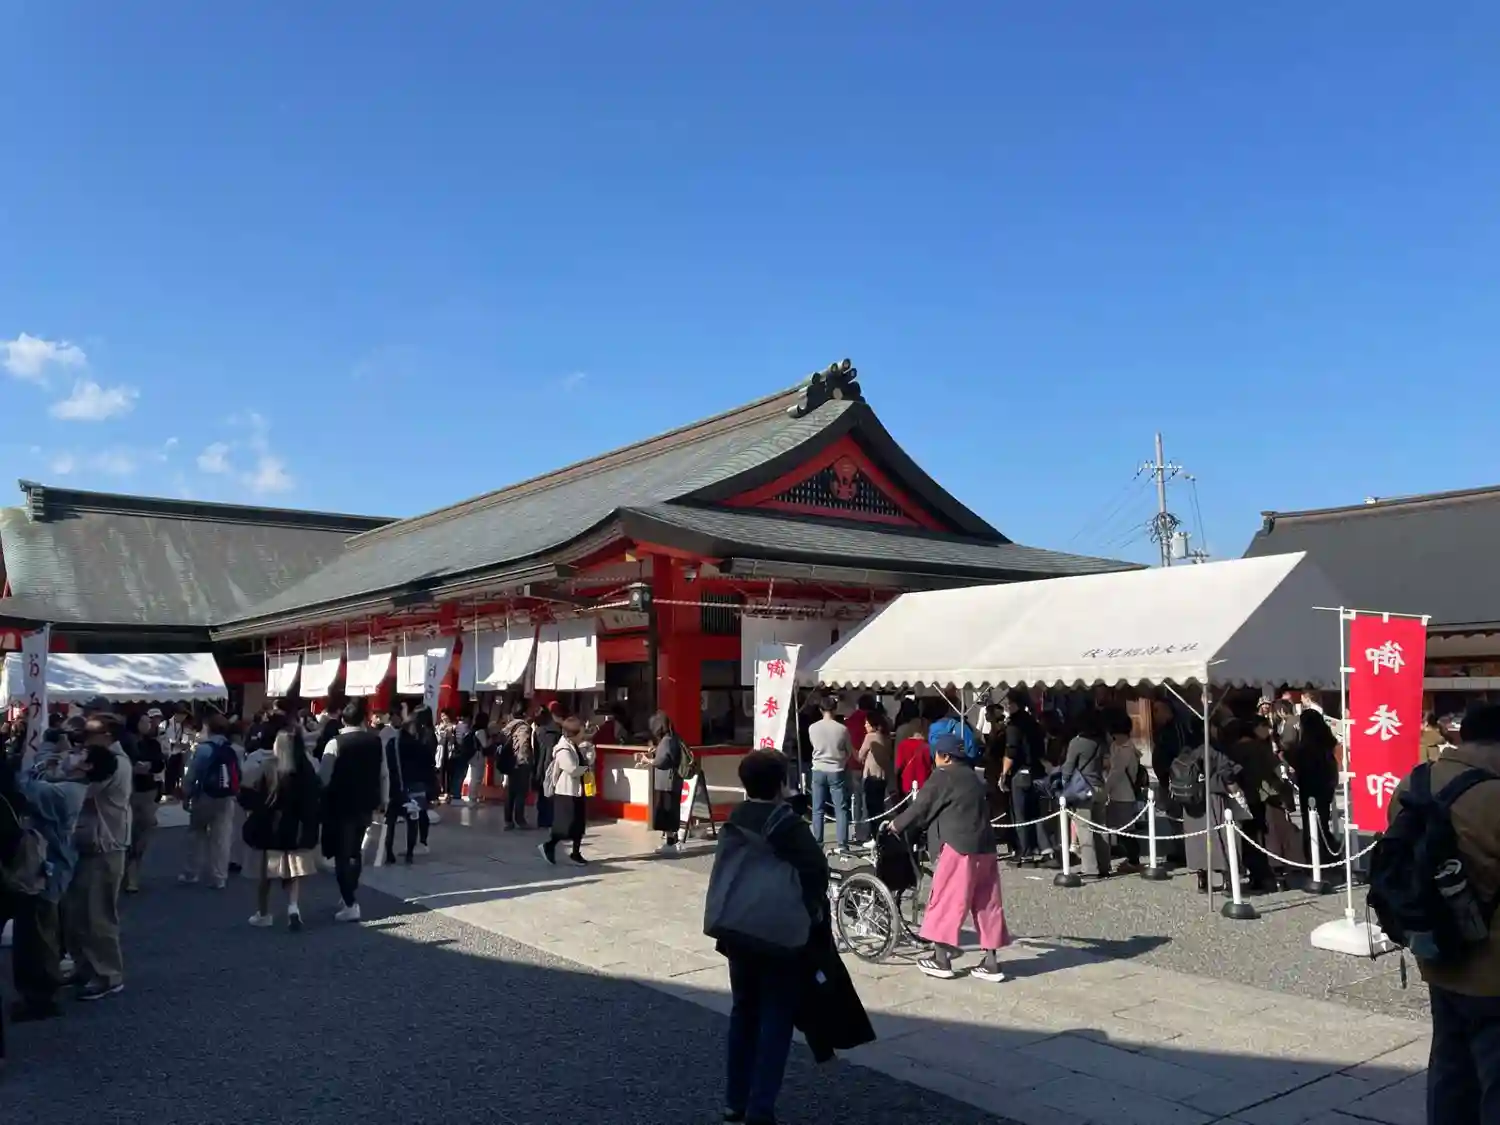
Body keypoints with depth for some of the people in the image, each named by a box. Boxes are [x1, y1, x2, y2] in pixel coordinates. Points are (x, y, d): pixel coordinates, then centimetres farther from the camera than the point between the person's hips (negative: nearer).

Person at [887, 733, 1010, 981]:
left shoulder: (943, 776, -6)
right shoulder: (973, 777, 18)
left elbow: (921, 807, -4)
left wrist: (895, 825, 10)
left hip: (959, 847, -8)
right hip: (984, 847, 8)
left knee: (946, 901, 1)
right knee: (986, 903, 10)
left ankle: (941, 960, 6)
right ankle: (991, 962, 13)